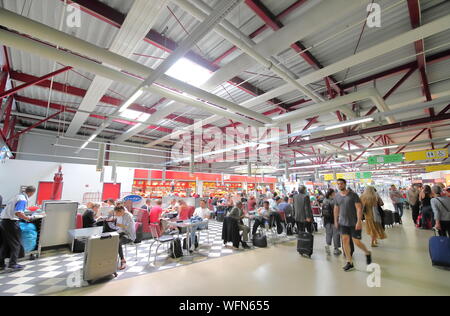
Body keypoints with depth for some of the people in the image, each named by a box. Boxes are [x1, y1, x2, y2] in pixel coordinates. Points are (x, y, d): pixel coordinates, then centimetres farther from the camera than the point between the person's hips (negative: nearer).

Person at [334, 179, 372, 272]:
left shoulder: (353, 195, -10)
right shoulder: (337, 196, 3)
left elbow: (359, 208, -12)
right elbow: (336, 209, 13)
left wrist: (359, 221, -19)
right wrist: (336, 221, 14)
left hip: (354, 223, -4)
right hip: (343, 223, 4)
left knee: (356, 242, 2)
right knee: (345, 240, 2)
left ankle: (367, 253, 35)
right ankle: (350, 263, 14)